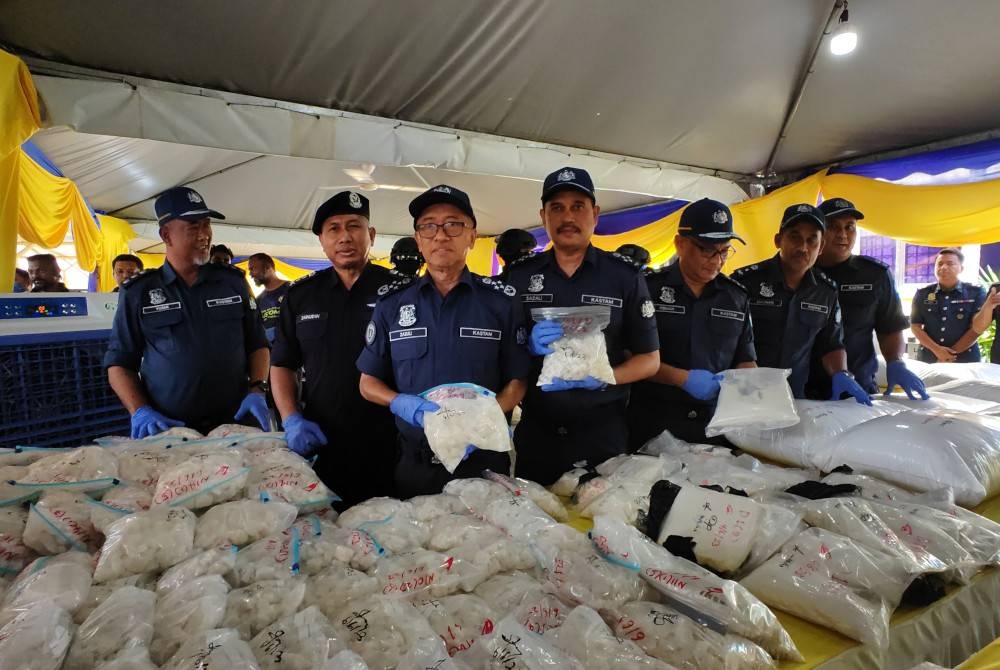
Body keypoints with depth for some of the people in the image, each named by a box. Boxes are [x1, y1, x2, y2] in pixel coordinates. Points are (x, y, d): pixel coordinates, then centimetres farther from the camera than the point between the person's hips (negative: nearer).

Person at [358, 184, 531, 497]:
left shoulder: (501, 301, -3)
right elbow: (368, 381, 6)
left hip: (483, 460, -1)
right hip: (413, 463, 2)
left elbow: (516, 381, -1)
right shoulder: (392, 302, 1)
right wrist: (401, 403, -15)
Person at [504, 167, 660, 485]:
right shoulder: (519, 275, 1)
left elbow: (650, 359, 0)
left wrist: (600, 378, -19)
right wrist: (529, 347, -17)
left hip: (603, 432, -1)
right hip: (535, 431, 1)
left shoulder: (626, 276, -3)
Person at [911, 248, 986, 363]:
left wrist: (951, 354, -12)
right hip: (927, 359, 1)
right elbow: (915, 326, 0)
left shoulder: (976, 293, 1)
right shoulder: (922, 294, 5)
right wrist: (936, 350, -13)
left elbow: (976, 328, -5)